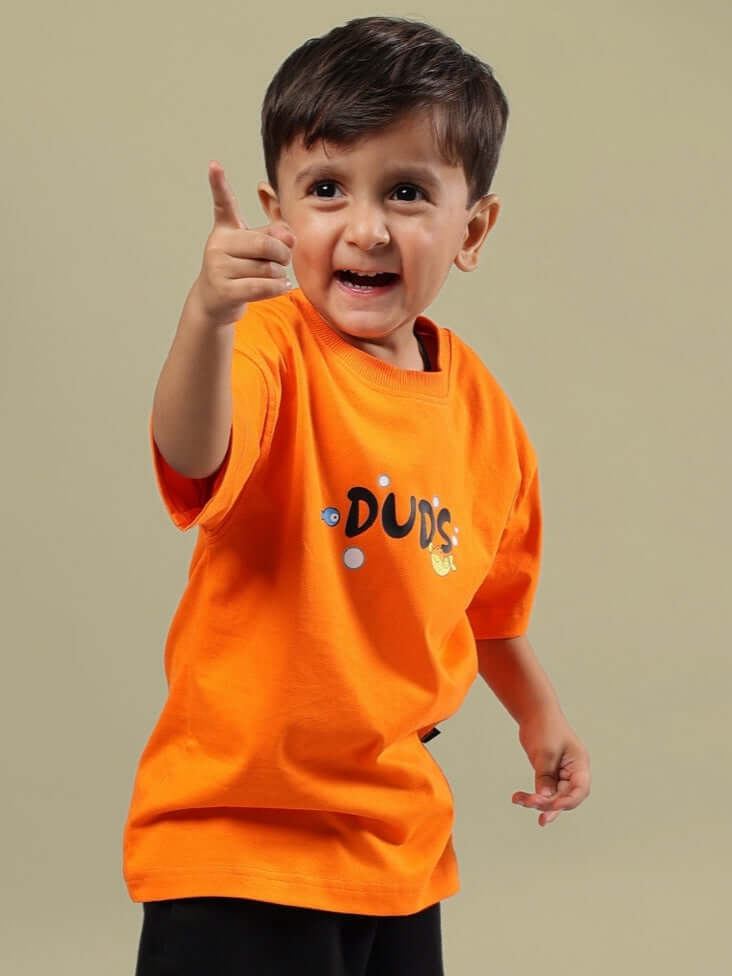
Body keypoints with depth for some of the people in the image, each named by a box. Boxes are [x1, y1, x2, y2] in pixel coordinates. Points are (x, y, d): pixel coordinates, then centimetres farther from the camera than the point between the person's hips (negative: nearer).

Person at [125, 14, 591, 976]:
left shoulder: (481, 407, 3)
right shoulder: (274, 351, -16)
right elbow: (193, 457, -40)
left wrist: (538, 711, 24)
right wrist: (211, 319, -56)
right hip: (239, 829, -6)